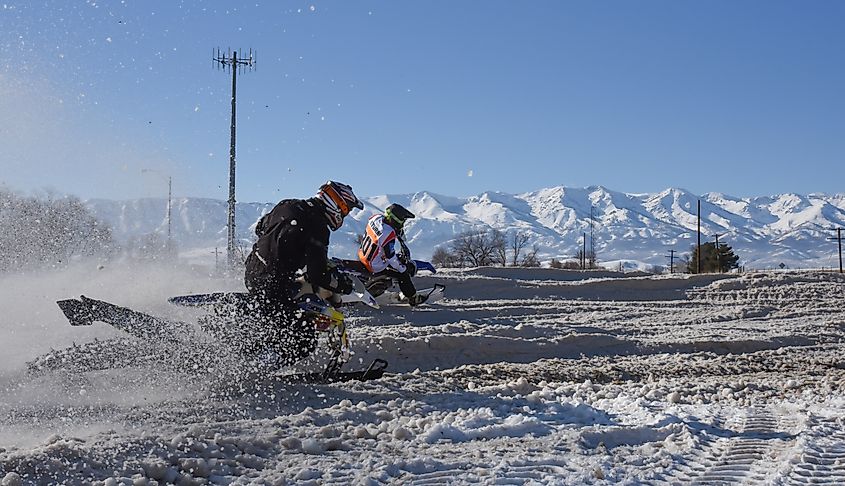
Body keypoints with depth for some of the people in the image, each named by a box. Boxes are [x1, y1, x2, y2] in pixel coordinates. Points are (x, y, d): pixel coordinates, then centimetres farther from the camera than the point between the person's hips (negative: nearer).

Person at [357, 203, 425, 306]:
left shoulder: (377, 218, -8)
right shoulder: (389, 233, -32)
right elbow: (391, 258, -26)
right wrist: (403, 269, -10)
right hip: (375, 268, -9)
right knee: (403, 274, 5)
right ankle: (413, 298, 19)